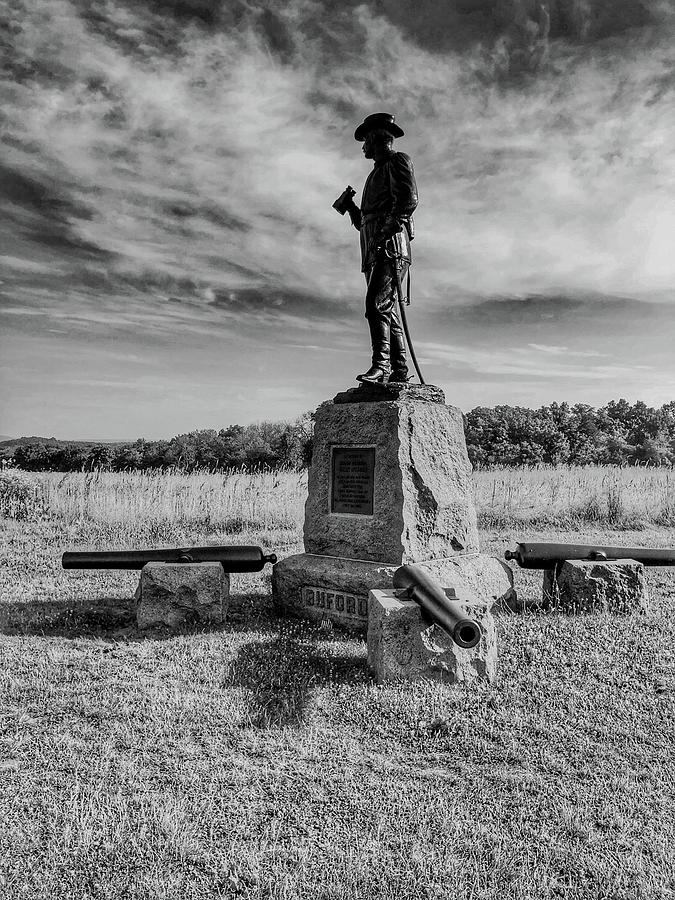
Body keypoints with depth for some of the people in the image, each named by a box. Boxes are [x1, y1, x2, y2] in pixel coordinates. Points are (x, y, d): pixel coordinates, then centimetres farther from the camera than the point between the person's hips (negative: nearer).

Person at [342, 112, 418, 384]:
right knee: (387, 311, 0)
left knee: (378, 303, -22)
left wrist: (386, 231, -19)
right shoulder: (377, 172, 34)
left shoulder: (397, 161, 8)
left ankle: (381, 365, -27)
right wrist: (350, 207, 19)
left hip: (391, 245, -9)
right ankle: (399, 370, -2)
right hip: (374, 250, 9)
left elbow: (409, 200, -11)